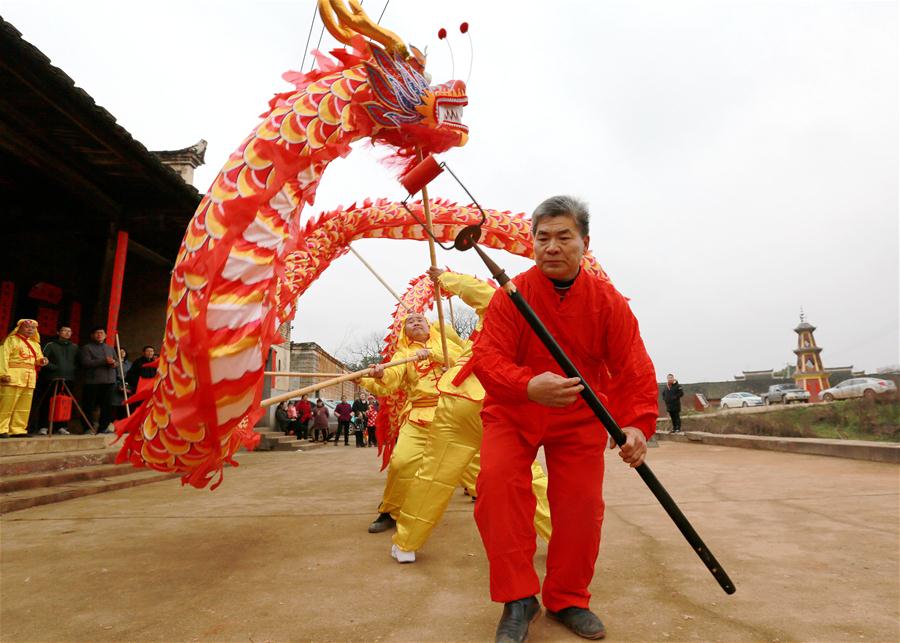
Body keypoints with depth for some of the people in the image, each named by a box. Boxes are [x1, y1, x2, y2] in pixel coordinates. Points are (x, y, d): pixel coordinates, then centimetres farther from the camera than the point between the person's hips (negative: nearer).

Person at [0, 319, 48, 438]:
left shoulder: (35, 344, 22)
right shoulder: (11, 340, 3)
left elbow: (38, 359, 26)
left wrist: (42, 360, 1)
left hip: (30, 378, 6)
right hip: (14, 376, -6)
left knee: (24, 407, 7)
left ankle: (18, 429, 12)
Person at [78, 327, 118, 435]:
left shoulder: (110, 348, 23)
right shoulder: (86, 348, 5)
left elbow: (116, 362, 24)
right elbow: (86, 363, -10)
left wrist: (114, 364, -2)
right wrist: (104, 361, -16)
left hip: (109, 381, 4)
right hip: (92, 381, -4)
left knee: (107, 406, 1)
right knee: (89, 407, -3)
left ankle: (103, 427, 8)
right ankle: (89, 428, 4)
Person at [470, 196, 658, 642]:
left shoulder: (609, 301, -9)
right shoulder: (512, 294, -14)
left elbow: (633, 370, -11)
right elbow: (487, 357, -23)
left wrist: (637, 423, -28)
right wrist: (528, 385, -43)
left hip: (580, 419, 2)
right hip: (512, 412, -1)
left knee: (581, 505, 1)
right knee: (497, 480, -21)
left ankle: (568, 600, 26)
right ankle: (518, 599, -2)